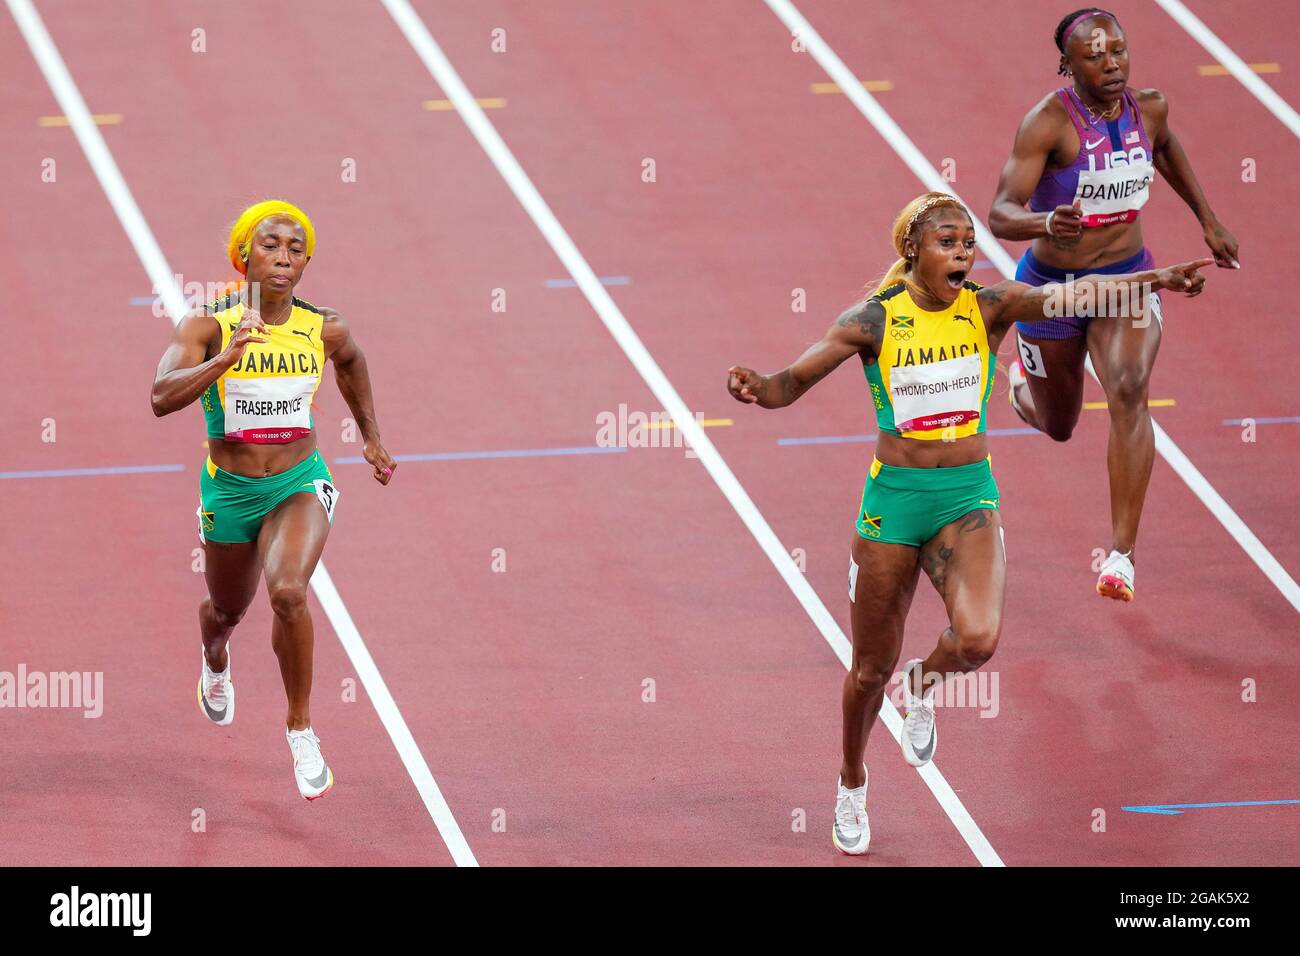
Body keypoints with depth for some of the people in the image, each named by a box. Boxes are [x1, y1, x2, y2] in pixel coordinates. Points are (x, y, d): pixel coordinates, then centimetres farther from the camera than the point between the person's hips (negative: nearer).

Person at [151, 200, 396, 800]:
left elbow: (350, 360, 16)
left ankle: (301, 729, -11)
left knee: (288, 591, -28)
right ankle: (216, 664, 64)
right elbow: (163, 397, -31)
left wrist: (371, 435, 22)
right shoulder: (206, 327, -17)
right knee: (227, 609, 24)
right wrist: (225, 359, -43)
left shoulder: (324, 330, -9)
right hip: (229, 492, 1)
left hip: (299, 485, -1)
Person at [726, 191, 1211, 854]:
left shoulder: (989, 308, -4)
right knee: (871, 668, 10)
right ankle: (852, 785, 39)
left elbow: (1069, 296, -18)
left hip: (968, 500, 1)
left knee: (977, 638, -25)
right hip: (893, 500, -1)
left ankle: (924, 683, 12)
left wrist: (1153, 280, -34)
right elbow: (793, 383, -11)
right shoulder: (874, 321, -8)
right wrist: (756, 388, -34)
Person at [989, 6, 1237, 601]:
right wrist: (1048, 224, -51)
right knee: (1058, 427, 18)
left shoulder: (1148, 109, -7)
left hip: (1127, 280, 2)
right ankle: (1023, 381, 59)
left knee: (1129, 392, -26)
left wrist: (1207, 221, 21)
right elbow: (1000, 215, -30)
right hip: (1053, 286, -2)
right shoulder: (1049, 122, -22)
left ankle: (1121, 556, -27)